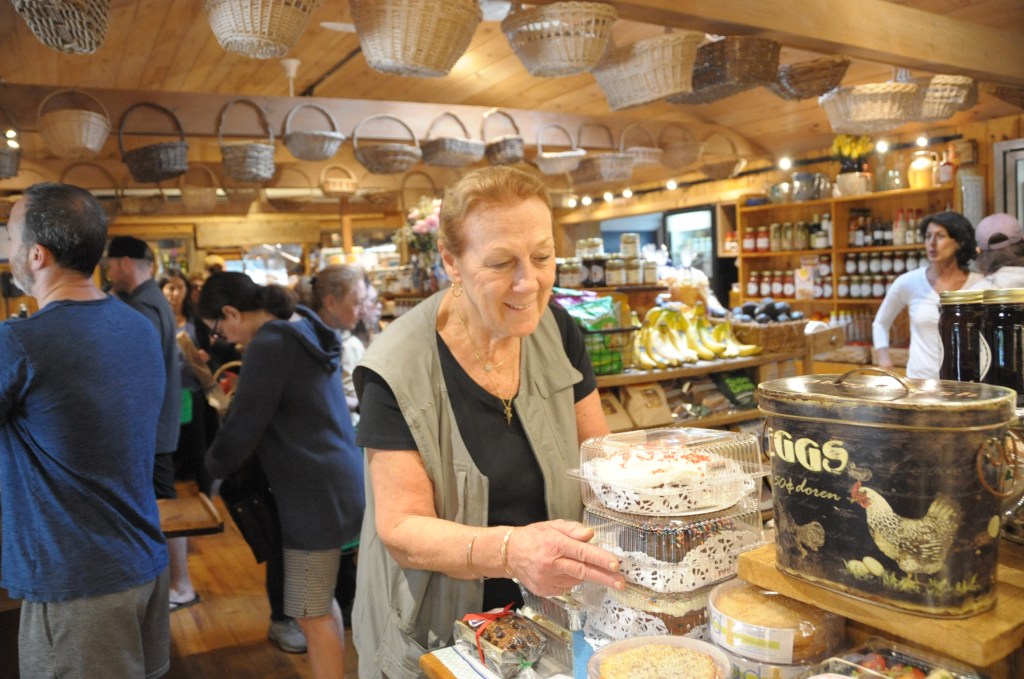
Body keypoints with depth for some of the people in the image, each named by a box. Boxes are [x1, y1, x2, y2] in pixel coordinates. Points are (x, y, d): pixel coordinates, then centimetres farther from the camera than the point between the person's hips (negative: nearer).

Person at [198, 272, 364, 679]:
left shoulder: (270, 343, -18)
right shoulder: (303, 326, 10)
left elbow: (242, 426, -13)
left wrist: (212, 468, 5)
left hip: (315, 492, -10)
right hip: (338, 481, 10)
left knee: (311, 614, 4)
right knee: (322, 601, 21)